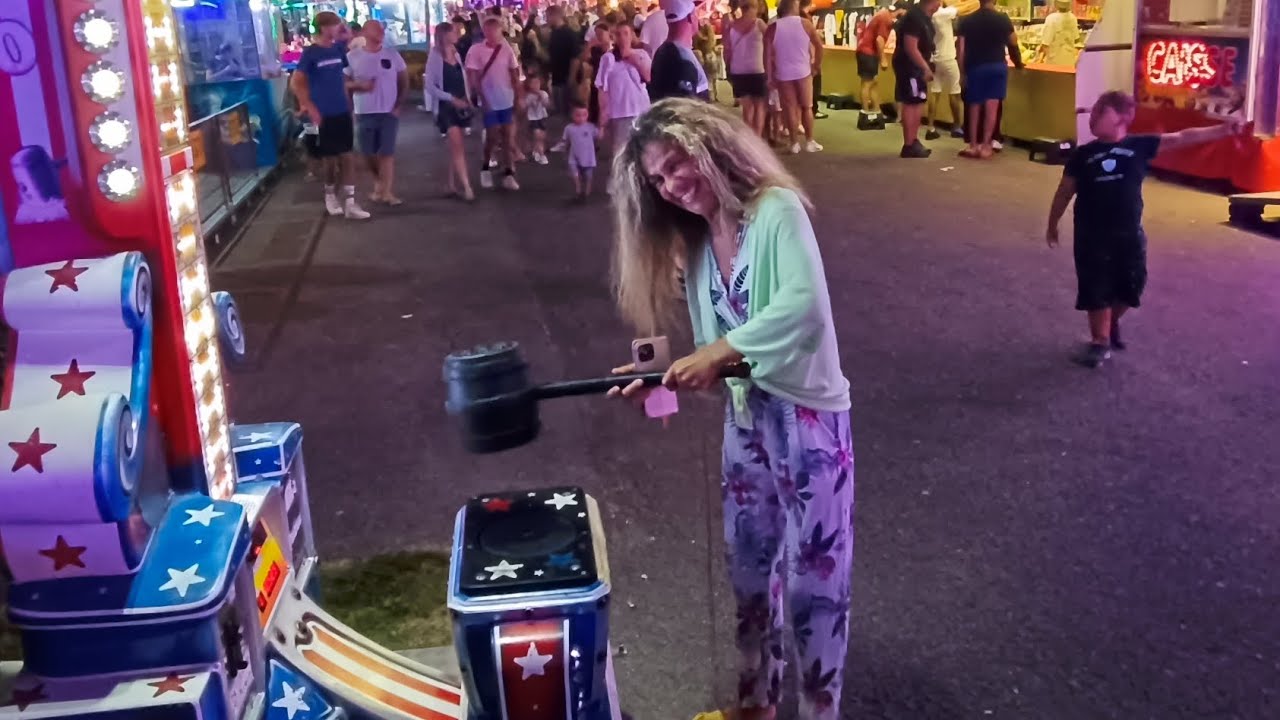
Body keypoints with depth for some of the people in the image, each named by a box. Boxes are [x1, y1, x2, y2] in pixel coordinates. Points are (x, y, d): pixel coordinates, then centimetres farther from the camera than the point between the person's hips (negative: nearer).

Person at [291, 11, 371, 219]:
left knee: (346, 157, 2)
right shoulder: (310, 53, -10)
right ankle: (330, 194, 31)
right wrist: (311, 109, -17)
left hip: (343, 112, 4)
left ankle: (350, 203, 4)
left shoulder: (339, 49, 5)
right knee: (329, 158, 8)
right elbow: (295, 83, -12)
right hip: (324, 115, -4)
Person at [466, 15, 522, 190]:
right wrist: (482, 98, -13)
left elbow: (515, 74, 5)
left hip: (507, 101, 3)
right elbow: (472, 78, -10)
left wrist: (518, 97, 2)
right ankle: (485, 168, 25)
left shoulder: (507, 49, -2)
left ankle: (509, 174, 7)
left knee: (509, 137, 3)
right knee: (493, 137, 3)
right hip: (490, 102, -3)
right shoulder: (475, 50, -10)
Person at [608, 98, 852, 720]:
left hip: (807, 416, -7)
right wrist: (663, 373, -11)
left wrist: (719, 352, -28)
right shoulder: (696, 243, 9)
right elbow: (714, 350, 5)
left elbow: (805, 305, -28)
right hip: (745, 419, 7)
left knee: (812, 574, 4)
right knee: (749, 567, 18)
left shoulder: (776, 208, -13)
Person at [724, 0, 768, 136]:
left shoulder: (730, 26, 3)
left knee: (747, 106, 13)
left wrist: (728, 70, 11)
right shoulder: (759, 23, -4)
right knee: (759, 105, 8)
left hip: (737, 72, 3)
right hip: (757, 71, -3)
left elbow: (727, 50, 4)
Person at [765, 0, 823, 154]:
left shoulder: (773, 27, -4)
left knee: (790, 108, 7)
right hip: (803, 72, 0)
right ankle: (809, 142, 13)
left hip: (783, 74, 0)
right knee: (807, 107, 11)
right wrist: (816, 66, 10)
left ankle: (795, 143, 9)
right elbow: (819, 46, -2)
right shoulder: (805, 23, -5)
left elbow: (767, 55, -6)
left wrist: (769, 77, -1)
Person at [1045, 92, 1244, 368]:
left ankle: (1112, 324, 39)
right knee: (1096, 291, 2)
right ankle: (1100, 342, 18)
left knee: (1129, 287, 11)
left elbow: (1181, 138, -4)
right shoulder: (1082, 155, -2)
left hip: (1129, 234, 1)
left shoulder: (1139, 146, -1)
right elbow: (1065, 192, 6)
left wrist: (1223, 129, -11)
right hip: (1091, 236, -1)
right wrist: (1053, 225, 12)